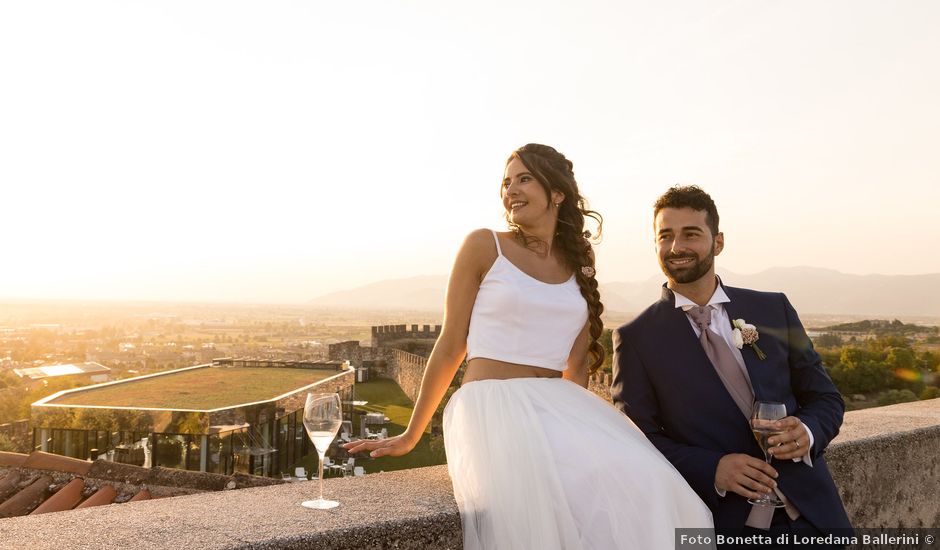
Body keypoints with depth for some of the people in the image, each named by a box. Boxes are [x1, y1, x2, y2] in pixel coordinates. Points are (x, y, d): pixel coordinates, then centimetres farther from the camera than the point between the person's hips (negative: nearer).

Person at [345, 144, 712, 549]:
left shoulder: (578, 266, 15)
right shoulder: (484, 246, 2)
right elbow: (450, 347, 4)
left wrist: (573, 424, 6)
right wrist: (410, 436, 7)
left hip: (555, 412, 4)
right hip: (490, 410, -4)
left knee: (639, 486, -27)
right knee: (548, 498, -36)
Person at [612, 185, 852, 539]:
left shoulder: (774, 310, 3)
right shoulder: (636, 339, -5)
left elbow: (825, 399, 9)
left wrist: (807, 432, -12)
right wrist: (712, 470, -21)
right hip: (720, 523, -3)